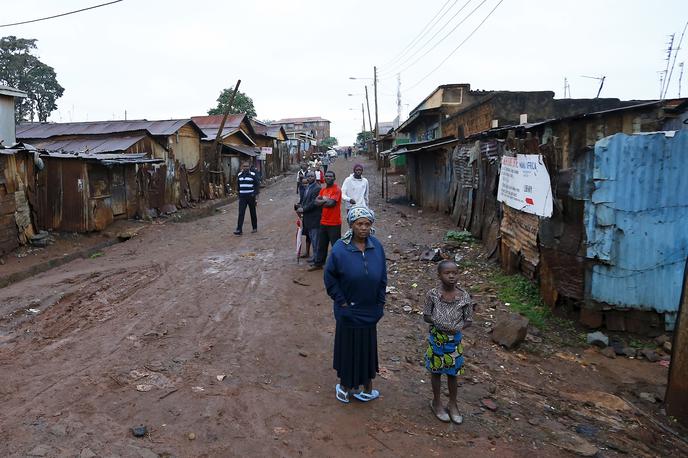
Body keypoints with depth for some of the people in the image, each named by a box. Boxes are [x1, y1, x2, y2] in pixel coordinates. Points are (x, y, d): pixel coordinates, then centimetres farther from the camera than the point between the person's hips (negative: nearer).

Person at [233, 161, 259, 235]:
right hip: (242, 197, 3)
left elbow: (257, 185, -5)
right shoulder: (239, 175, 8)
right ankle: (239, 230, -10)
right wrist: (239, 195, 17)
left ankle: (255, 228, 24)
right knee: (241, 213, -6)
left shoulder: (253, 175, -5)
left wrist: (256, 194, -13)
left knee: (253, 213, 10)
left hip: (251, 197, -3)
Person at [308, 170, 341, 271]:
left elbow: (331, 203, -21)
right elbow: (316, 201, 2)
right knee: (321, 245, 16)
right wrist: (326, 200, -13)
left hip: (334, 223, -7)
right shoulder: (323, 190, 13)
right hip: (323, 222, 8)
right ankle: (318, 263, 26)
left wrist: (322, 201, -4)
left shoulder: (336, 189, -10)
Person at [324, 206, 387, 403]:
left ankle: (366, 386, 35)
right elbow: (330, 277, -11)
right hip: (348, 311, -4)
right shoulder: (340, 248, -18)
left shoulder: (377, 247, -6)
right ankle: (345, 385, 30)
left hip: (370, 310, 4)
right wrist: (341, 301, -11)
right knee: (347, 345, 10)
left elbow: (382, 277, 2)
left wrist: (380, 302, 2)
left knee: (367, 346, 17)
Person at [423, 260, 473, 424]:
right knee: (436, 371, 16)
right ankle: (436, 402, 36)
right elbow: (426, 316, -5)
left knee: (452, 373, 16)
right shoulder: (432, 294, -15)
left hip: (454, 340, 1)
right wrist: (437, 321, -24)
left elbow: (469, 320, -3)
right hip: (436, 338, -1)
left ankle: (452, 404, 36)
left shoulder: (464, 296, -13)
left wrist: (457, 327, -22)